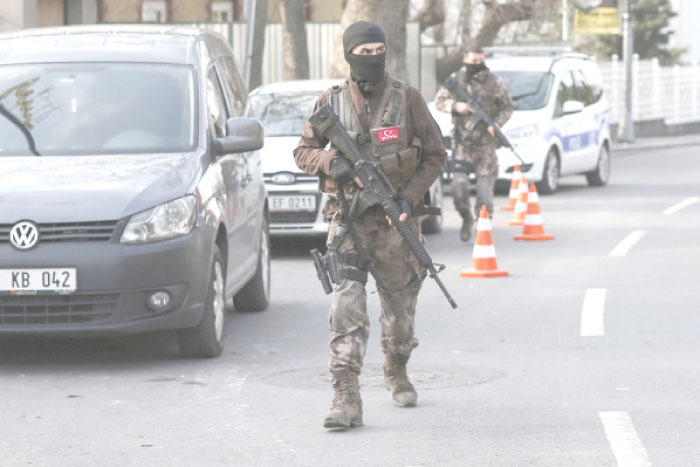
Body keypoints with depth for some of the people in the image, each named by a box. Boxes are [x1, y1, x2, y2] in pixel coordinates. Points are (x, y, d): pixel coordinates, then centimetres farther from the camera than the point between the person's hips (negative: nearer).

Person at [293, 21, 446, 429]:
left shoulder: (407, 98, -2)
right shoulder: (331, 102, 1)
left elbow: (435, 156, 1)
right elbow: (303, 152, 10)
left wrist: (410, 196, -12)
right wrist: (330, 162, -12)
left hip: (396, 218, 0)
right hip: (349, 220, 0)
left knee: (400, 308, 12)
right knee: (347, 302, -16)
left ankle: (397, 371, 41)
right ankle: (347, 399, -21)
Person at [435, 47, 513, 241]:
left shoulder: (495, 82, 2)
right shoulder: (455, 80, 5)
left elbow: (507, 107, 8)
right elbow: (440, 101, 9)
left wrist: (497, 124, -10)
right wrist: (456, 106, -11)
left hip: (486, 142, 0)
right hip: (462, 141, 0)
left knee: (485, 183, -3)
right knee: (459, 184, -9)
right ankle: (467, 218, 17)